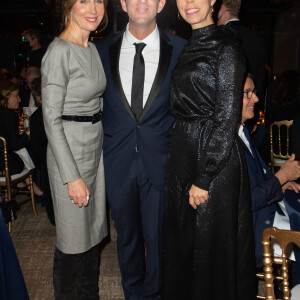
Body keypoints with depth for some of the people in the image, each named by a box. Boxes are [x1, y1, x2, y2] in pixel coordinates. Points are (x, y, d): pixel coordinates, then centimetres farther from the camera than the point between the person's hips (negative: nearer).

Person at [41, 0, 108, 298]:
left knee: (94, 231, 19)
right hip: (69, 153, -8)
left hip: (95, 148, 8)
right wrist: (73, 176, -20)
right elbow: (51, 120, -19)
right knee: (73, 238, 6)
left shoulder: (92, 49, 10)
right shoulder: (59, 52, -17)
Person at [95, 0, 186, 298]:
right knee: (127, 235, 17)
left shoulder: (180, 49, -1)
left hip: (160, 161, -1)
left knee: (157, 236, 8)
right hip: (117, 160, 2)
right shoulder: (102, 50, 3)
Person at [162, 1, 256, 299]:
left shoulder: (226, 47, -11)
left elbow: (226, 119, -16)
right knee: (182, 239, 19)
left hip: (214, 158, -8)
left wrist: (203, 179, -18)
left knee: (211, 245, 6)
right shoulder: (188, 48, 13)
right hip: (182, 156, 8)